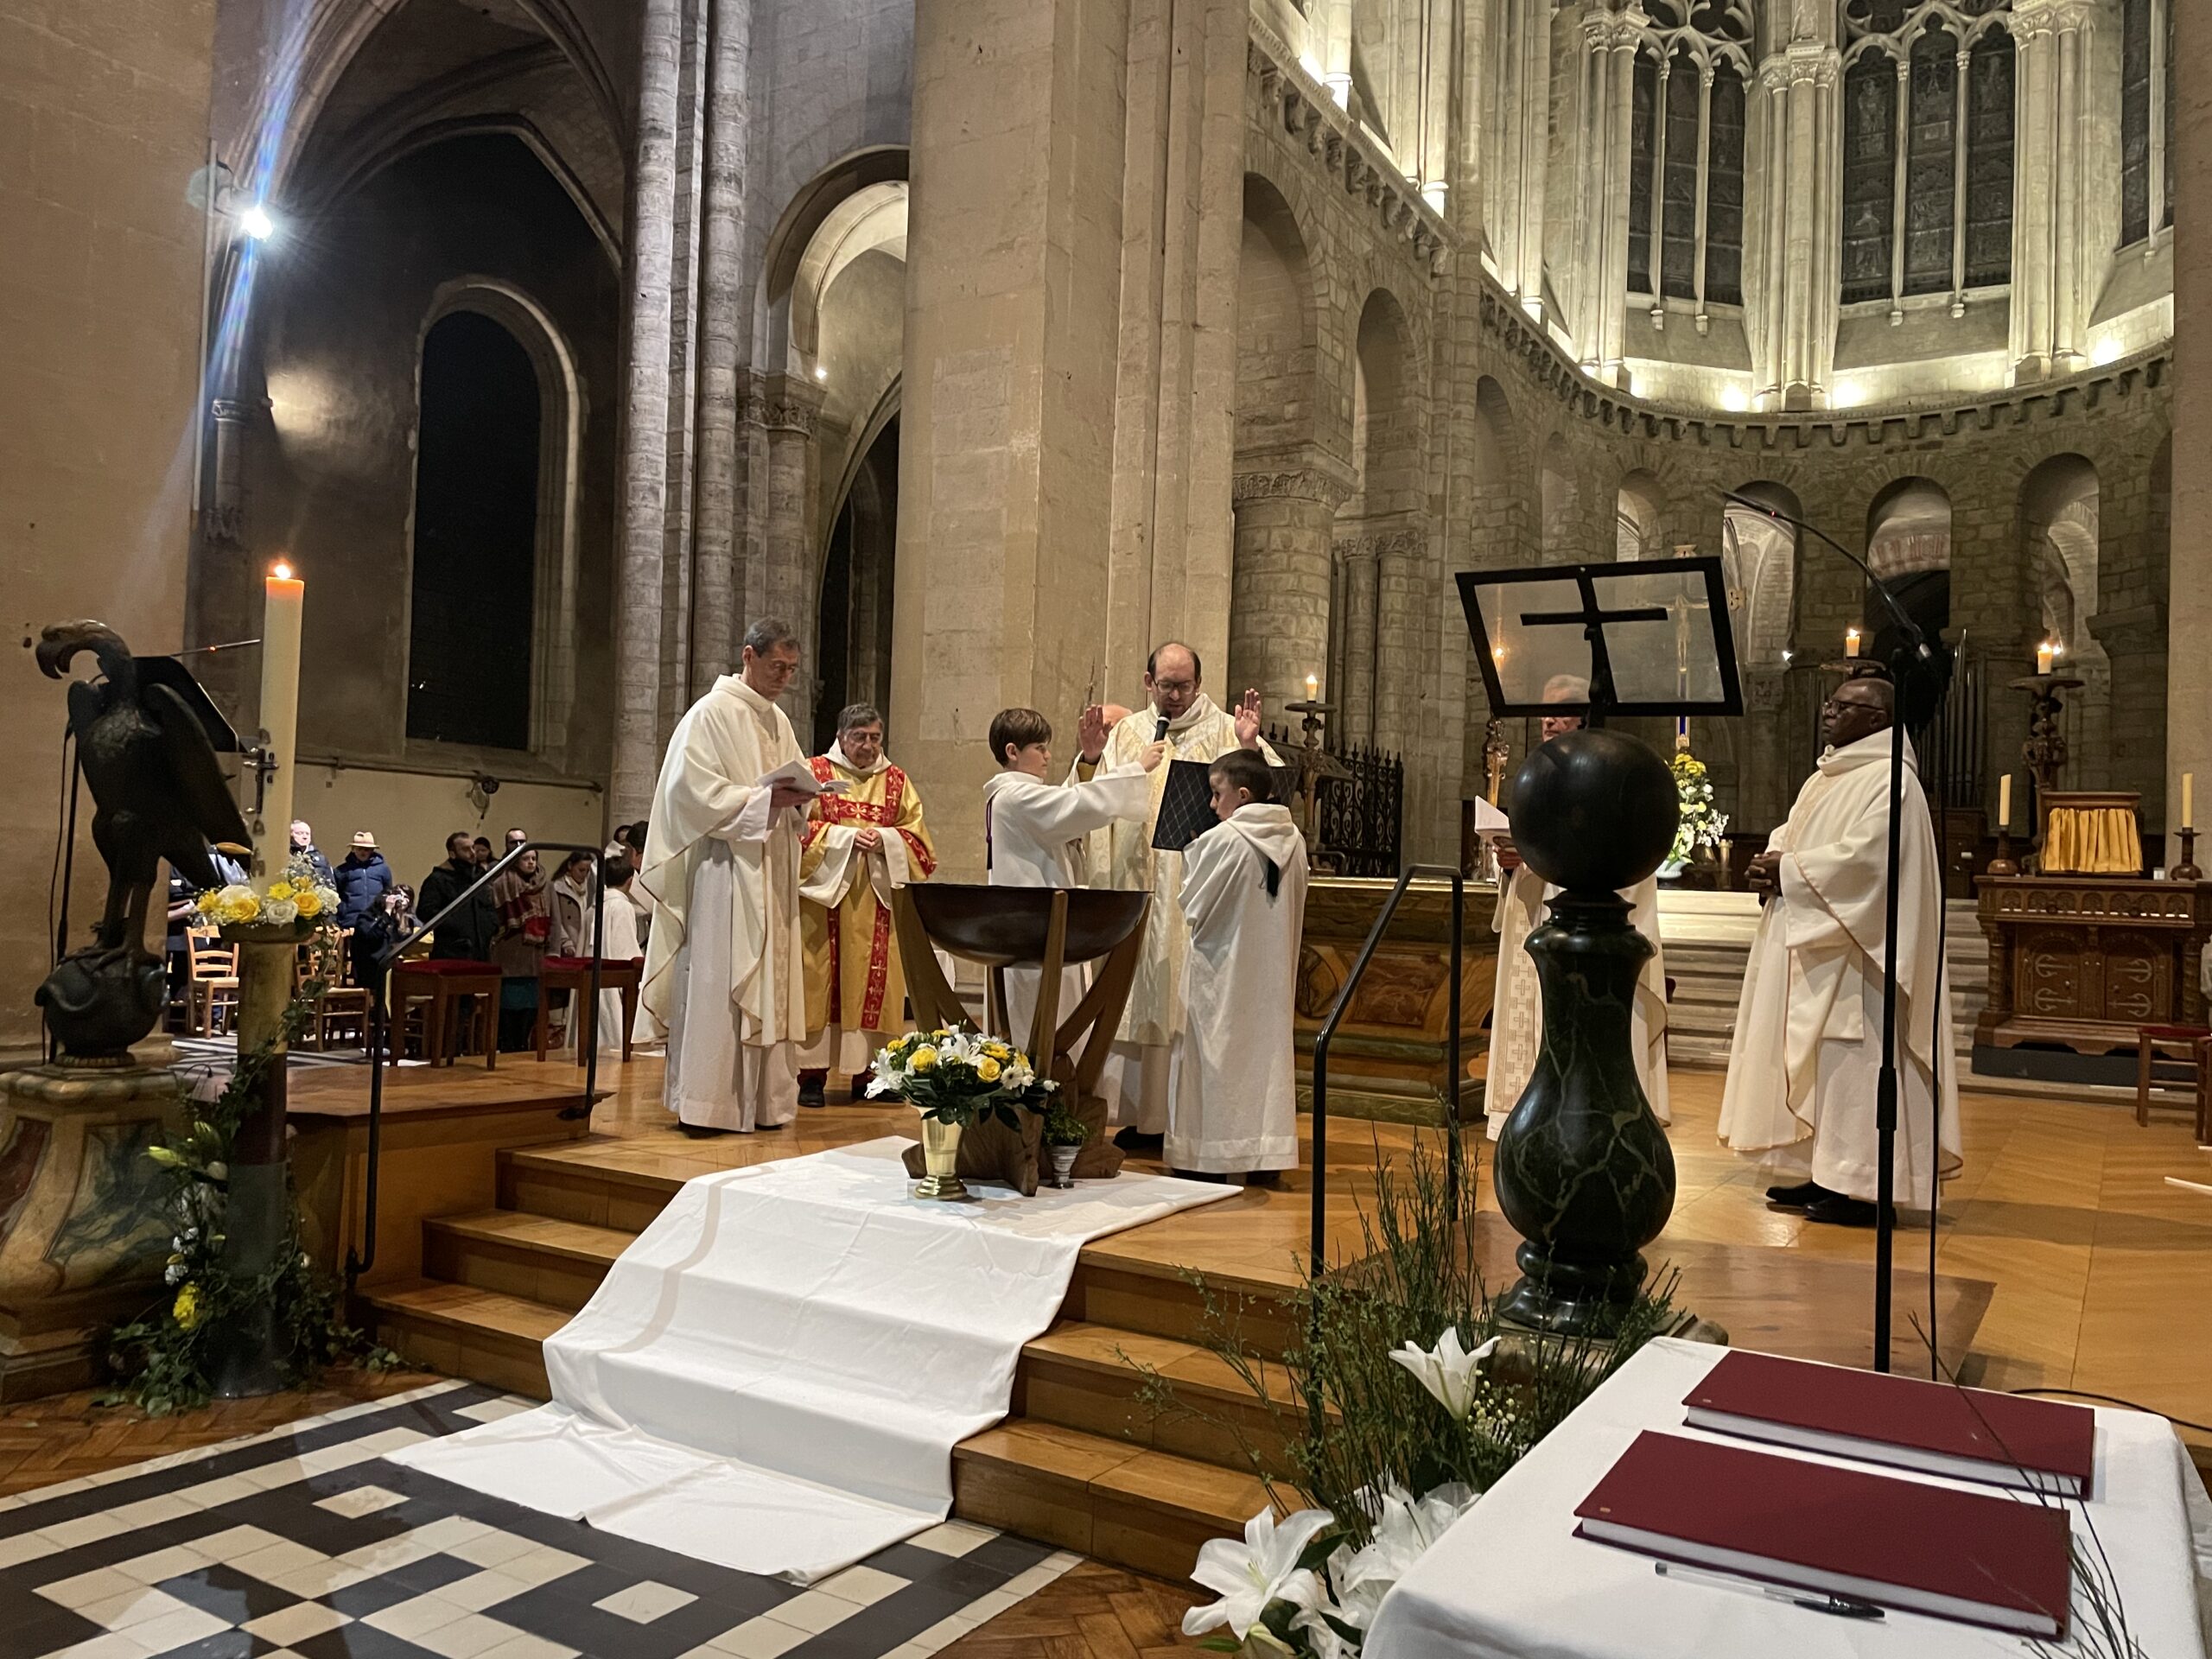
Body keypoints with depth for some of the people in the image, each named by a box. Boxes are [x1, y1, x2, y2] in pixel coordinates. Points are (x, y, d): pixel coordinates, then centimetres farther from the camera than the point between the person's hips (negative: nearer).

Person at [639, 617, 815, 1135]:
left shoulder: (778, 722, 17)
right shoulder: (710, 714, -6)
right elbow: (694, 790, -15)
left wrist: (798, 797, 1)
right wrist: (765, 799, -19)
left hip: (771, 876, 8)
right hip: (724, 872, -8)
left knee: (769, 985, 8)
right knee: (716, 985, -7)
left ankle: (761, 1100, 14)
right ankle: (704, 1104, -1)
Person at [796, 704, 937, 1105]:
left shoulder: (897, 781, 13)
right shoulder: (814, 772, 5)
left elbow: (917, 836, 8)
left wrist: (884, 839, -11)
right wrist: (846, 837, -13)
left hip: (878, 896, 3)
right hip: (824, 891, -2)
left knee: (872, 980, 1)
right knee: (819, 978, -4)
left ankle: (865, 1072, 8)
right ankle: (812, 1074, 0)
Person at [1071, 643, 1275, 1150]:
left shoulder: (1223, 732, 3)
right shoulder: (1128, 733, 12)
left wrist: (1251, 748, -25)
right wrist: (1090, 760, -11)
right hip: (1141, 886, 3)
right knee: (1141, 992, 6)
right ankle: (1143, 1115, 14)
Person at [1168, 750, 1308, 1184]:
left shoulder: (1222, 840, -17)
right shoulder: (1293, 840, 1)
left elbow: (1192, 903, -8)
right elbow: (1294, 909, 9)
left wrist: (1190, 855, 6)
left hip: (1221, 968, -5)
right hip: (1272, 969, 5)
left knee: (1216, 1057, 4)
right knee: (1267, 1050, 10)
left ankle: (1209, 1154, 9)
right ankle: (1266, 1155, 12)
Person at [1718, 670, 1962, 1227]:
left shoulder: (1890, 781, -12)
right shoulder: (1824, 778, 17)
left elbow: (1864, 857, -23)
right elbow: (1790, 836, 19)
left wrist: (1788, 872, -15)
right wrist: (1772, 863, -3)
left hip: (1852, 952, -10)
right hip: (1808, 948, 10)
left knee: (1849, 1057, -6)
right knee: (1812, 1058, 12)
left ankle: (1857, 1185, 0)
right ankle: (1820, 1172, 20)